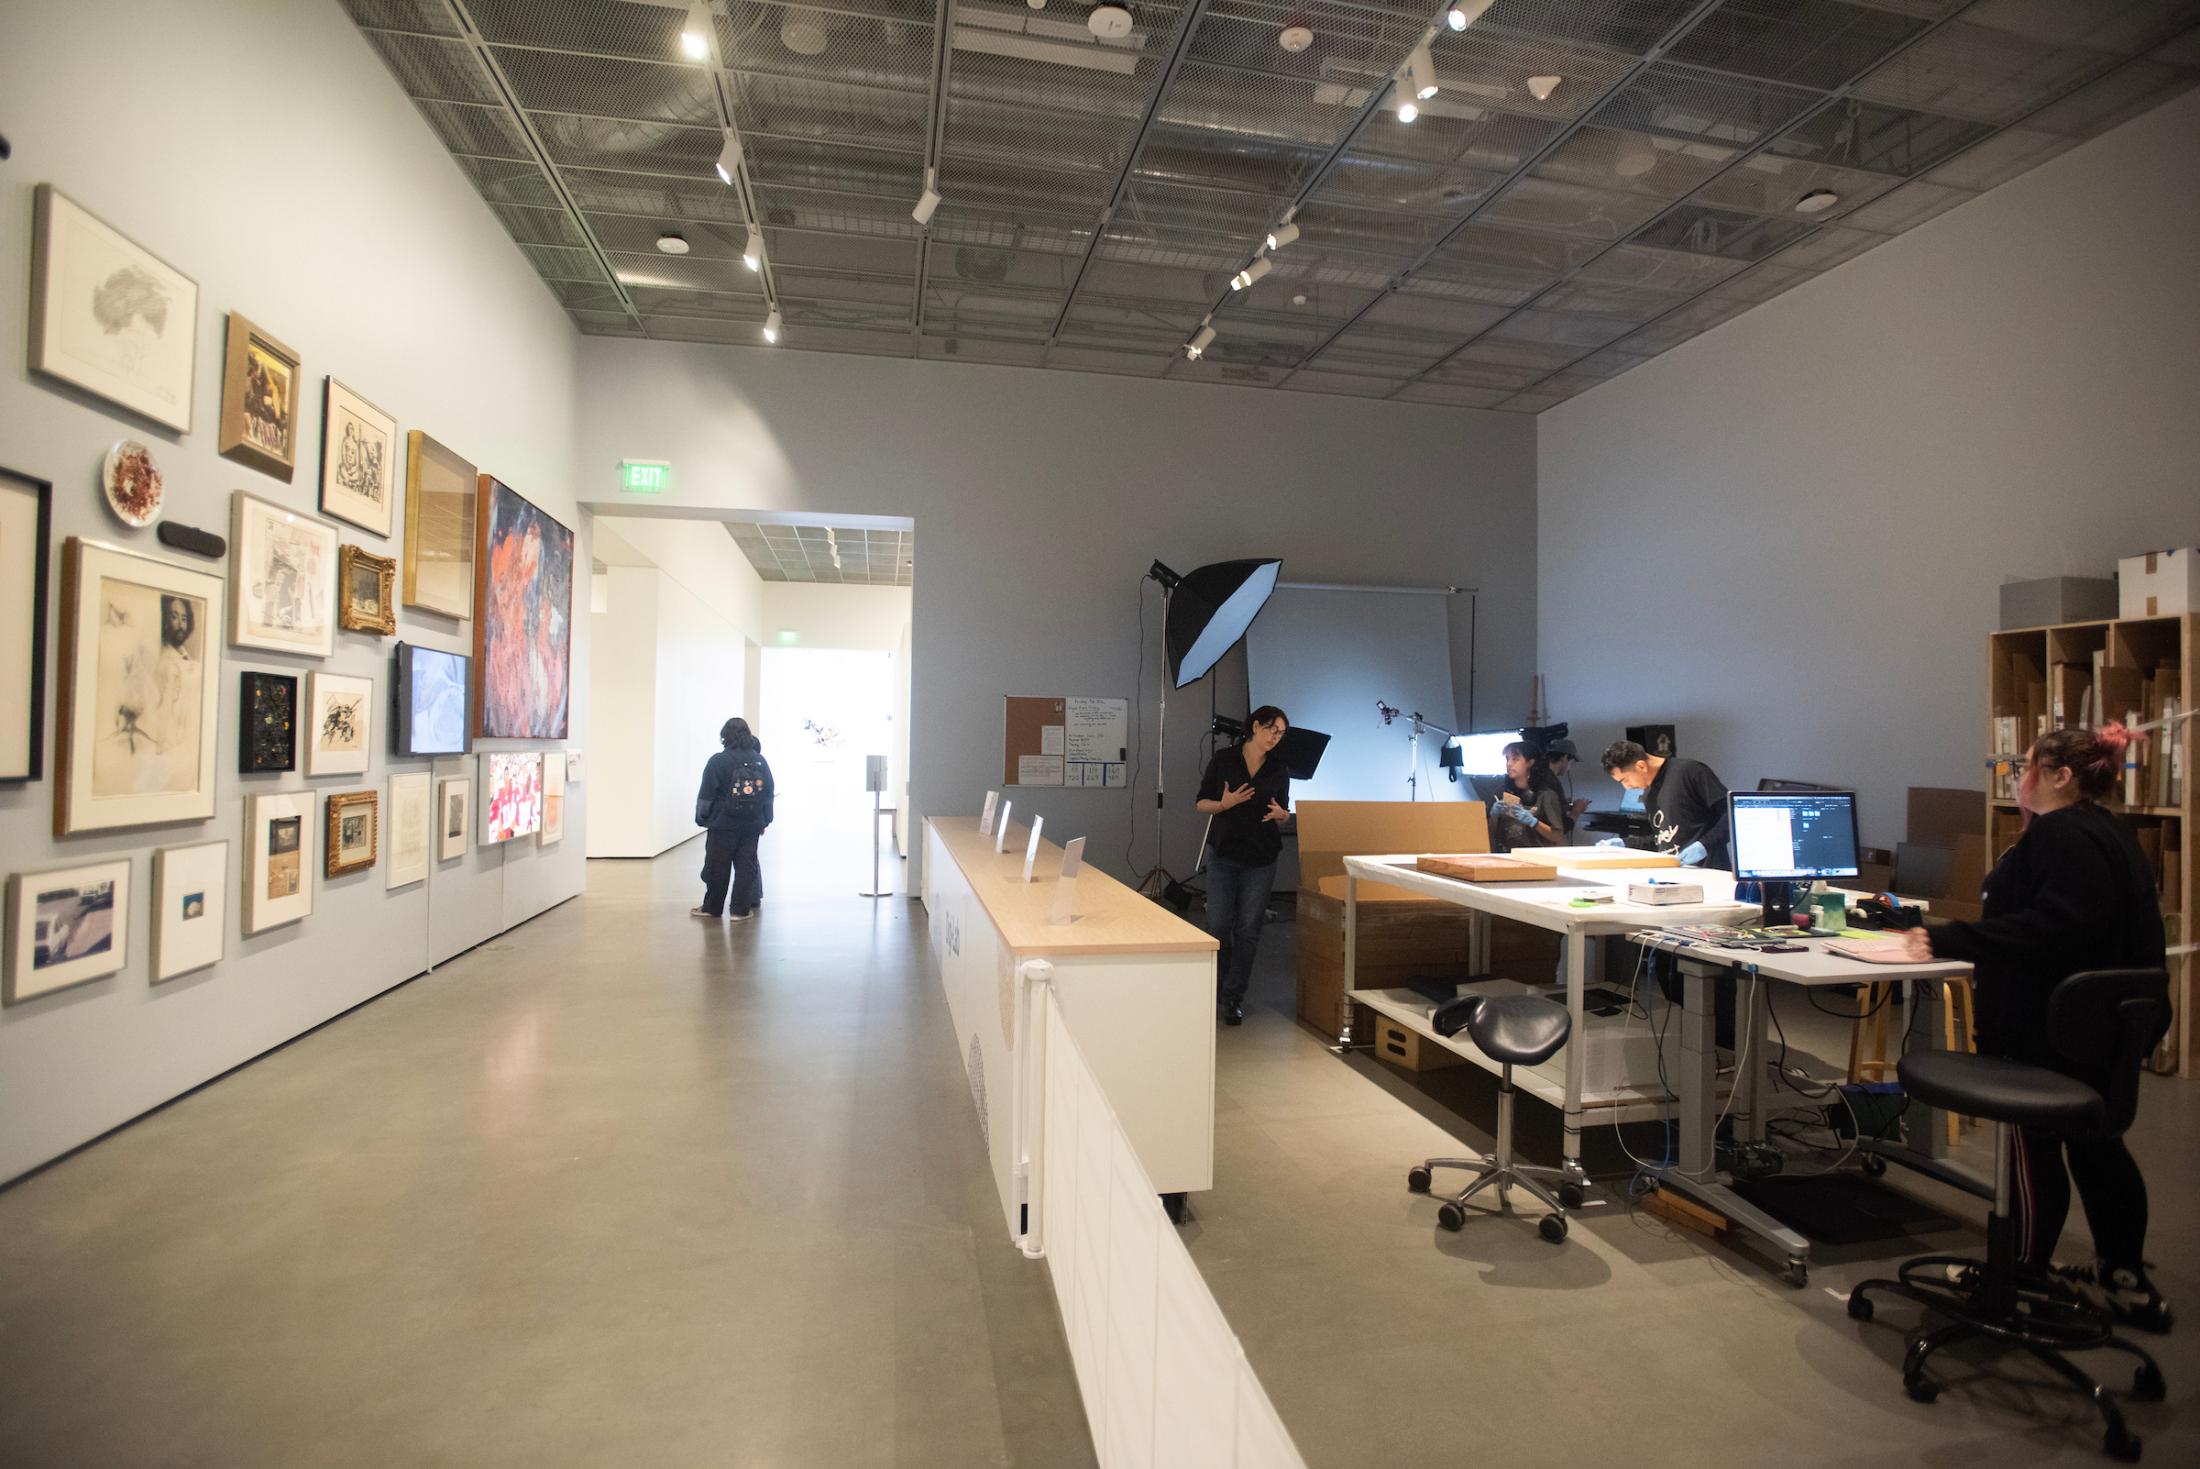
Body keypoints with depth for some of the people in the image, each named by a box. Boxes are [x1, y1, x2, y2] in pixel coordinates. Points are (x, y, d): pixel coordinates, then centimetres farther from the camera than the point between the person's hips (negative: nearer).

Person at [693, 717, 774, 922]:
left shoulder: (718, 761, -9)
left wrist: (702, 818, 3)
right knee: (746, 865, 6)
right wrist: (764, 821, 16)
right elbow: (769, 793, 8)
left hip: (723, 824, -3)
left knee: (717, 867, 7)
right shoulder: (760, 761, 3)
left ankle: (712, 907, 19)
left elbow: (706, 795, -8)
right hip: (752, 826, 3)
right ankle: (741, 909, 6)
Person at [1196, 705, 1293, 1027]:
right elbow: (1201, 802, 0)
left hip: (1261, 859, 2)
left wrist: (1281, 815, -12)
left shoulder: (1279, 770, 4)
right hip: (1223, 855, -1)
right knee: (1218, 925, -2)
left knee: (1248, 929, 1)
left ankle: (1233, 998, 12)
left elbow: (1283, 816, 11)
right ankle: (1217, 989, 20)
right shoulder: (1223, 759, -2)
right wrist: (1224, 804, -19)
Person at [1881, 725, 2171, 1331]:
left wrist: (1948, 940, -31)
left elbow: (2051, 926, -29)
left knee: (2036, 1147, 2)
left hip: (2046, 1027, -10)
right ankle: (2126, 1279, 29)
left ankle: (2023, 1277, 15)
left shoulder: (2058, 834, -18)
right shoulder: (2109, 834, 14)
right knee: (2096, 1144, 18)